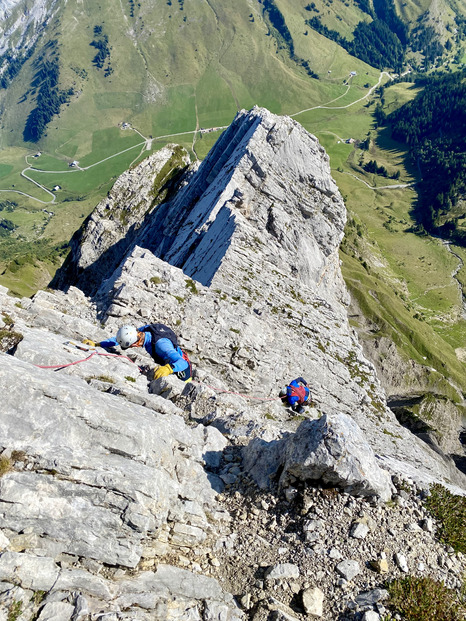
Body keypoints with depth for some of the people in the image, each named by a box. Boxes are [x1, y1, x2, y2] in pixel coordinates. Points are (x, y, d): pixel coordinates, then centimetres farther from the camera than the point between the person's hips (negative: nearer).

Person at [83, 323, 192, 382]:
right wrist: (96, 344, -13)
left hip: (181, 365, -8)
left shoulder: (160, 344, -44)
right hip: (167, 363, 8)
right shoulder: (144, 330, -21)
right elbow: (118, 339, -6)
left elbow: (183, 363, -52)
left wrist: (168, 368, -71)